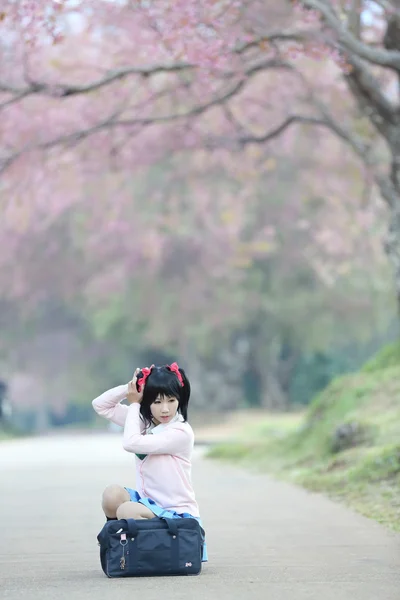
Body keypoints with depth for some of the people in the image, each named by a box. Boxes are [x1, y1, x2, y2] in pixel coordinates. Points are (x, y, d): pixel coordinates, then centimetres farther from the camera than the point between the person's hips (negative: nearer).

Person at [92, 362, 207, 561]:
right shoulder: (142, 421, 6)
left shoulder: (181, 432, -18)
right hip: (149, 502, 7)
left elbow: (131, 443, -26)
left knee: (126, 511, -31)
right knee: (112, 494, -21)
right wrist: (129, 387, -7)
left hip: (176, 513, -7)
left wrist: (134, 404, -12)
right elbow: (100, 405, 7)